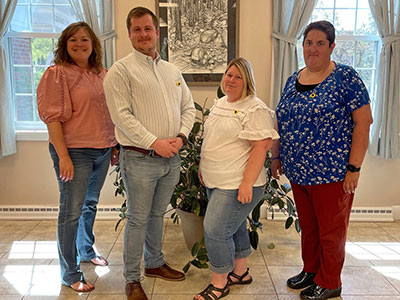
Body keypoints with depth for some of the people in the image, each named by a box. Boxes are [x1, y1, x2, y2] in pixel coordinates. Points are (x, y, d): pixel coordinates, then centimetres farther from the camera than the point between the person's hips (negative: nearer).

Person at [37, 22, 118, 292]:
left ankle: (87, 251, 40)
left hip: (102, 151, 6)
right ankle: (70, 274, 13)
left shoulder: (102, 74, 11)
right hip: (74, 151, -6)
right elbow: (52, 117, -13)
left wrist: (114, 146, 15)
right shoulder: (57, 73, -7)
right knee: (72, 211, 0)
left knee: (90, 204, 20)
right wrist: (63, 155, -19)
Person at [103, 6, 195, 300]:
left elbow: (188, 108, 13)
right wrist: (154, 143, -19)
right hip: (140, 159, -5)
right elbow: (122, 115, -15)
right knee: (138, 218, 3)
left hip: (171, 158, 6)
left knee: (158, 214, 19)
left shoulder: (172, 70, 13)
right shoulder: (121, 70, -6)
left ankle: (155, 263, 37)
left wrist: (181, 137, -5)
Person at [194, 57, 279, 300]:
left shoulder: (255, 109, -14)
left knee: (216, 231, -7)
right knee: (235, 227, 19)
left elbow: (261, 147, -20)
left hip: (237, 184, -8)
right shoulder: (220, 103, 13)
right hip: (216, 181, 9)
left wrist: (247, 183, -24)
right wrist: (204, 167, 20)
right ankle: (240, 272, 36)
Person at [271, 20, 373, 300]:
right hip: (298, 172, 6)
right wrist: (276, 156, 13)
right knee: (308, 226, 19)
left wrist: (354, 167, -16)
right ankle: (310, 271, 39)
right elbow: (282, 122, 16)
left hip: (331, 173, -6)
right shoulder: (293, 79, 10)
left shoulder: (345, 77, -9)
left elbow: (364, 121, -12)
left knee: (331, 231, 10)